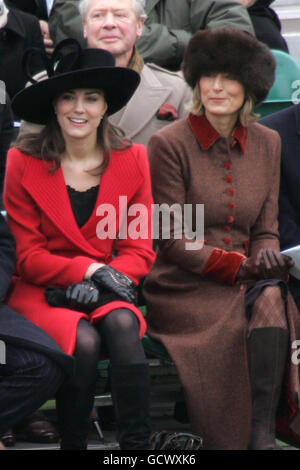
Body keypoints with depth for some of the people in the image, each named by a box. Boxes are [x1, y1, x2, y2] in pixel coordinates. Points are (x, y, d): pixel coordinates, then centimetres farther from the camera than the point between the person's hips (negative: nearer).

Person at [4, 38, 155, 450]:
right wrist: (89, 269, -19)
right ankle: (72, 445, -15)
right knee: (84, 340, -31)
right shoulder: (24, 162, -5)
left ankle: (136, 445, -33)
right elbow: (27, 255, -4)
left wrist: (103, 281, -17)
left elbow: (140, 250, 2)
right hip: (39, 291, -2)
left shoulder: (131, 159, 2)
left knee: (122, 324, -31)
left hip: (104, 291, 2)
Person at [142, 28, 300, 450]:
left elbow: (266, 230, 13)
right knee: (233, 321, -33)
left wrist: (266, 259, -11)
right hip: (183, 288, -4)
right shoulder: (169, 144, -4)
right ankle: (237, 439, -27)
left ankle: (264, 431, -33)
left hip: (246, 278, 4)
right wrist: (239, 266, -16)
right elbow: (172, 240, -7)